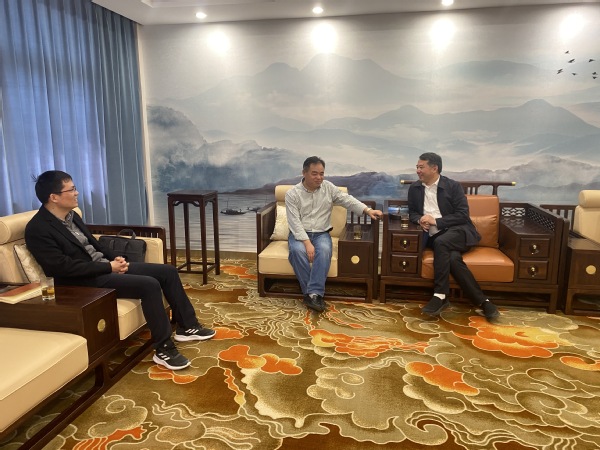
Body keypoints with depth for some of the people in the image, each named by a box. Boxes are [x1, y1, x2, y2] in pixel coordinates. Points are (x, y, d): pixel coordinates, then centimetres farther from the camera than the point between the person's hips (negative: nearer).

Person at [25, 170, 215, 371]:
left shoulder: (71, 215, 11)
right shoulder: (38, 230, -15)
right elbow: (65, 267, -21)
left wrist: (115, 258, 3)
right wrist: (109, 267, -18)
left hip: (106, 266, 9)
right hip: (85, 280, -9)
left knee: (168, 271, -1)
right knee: (149, 285, -28)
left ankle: (186, 326, 10)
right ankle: (164, 349, -16)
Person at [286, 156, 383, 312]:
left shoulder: (328, 187, 6)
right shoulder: (292, 194, -5)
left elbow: (347, 200, 3)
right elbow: (295, 222, -13)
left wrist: (368, 210, -12)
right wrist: (307, 243, -25)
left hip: (321, 233, 2)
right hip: (299, 234, -1)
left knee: (324, 250, -33)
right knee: (298, 251, -35)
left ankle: (314, 294, -32)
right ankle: (314, 293, -24)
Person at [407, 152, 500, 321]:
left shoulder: (453, 186, -1)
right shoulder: (414, 189, 11)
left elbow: (463, 215, -7)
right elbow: (412, 213, 20)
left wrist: (436, 221, -15)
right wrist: (420, 219, -5)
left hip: (458, 231, -2)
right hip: (434, 237, 3)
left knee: (441, 242, -37)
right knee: (453, 258, -30)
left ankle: (440, 295, -30)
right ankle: (482, 301, -23)